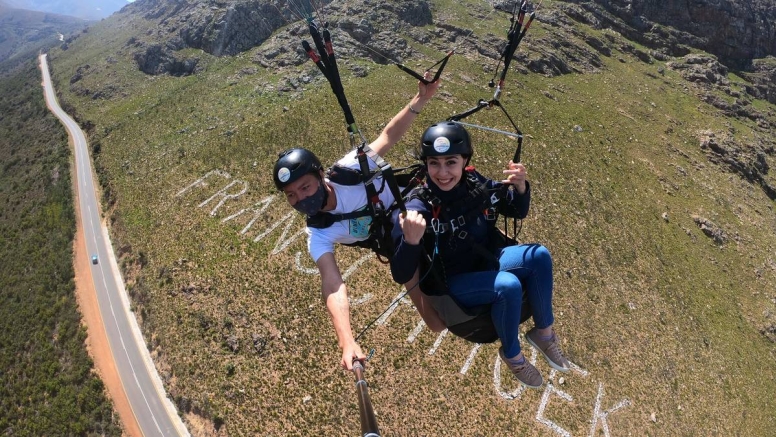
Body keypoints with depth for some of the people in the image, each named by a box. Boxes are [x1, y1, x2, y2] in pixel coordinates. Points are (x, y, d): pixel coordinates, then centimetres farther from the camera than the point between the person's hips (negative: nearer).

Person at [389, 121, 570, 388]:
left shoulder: (477, 185, -10)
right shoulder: (418, 207, -24)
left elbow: (518, 212, 8)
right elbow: (400, 276, -26)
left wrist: (520, 187, -14)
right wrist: (410, 241, -47)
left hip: (486, 262, 6)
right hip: (450, 283, -5)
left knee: (539, 255, -14)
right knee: (509, 286, -29)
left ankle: (543, 332, 6)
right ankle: (511, 354, 0)